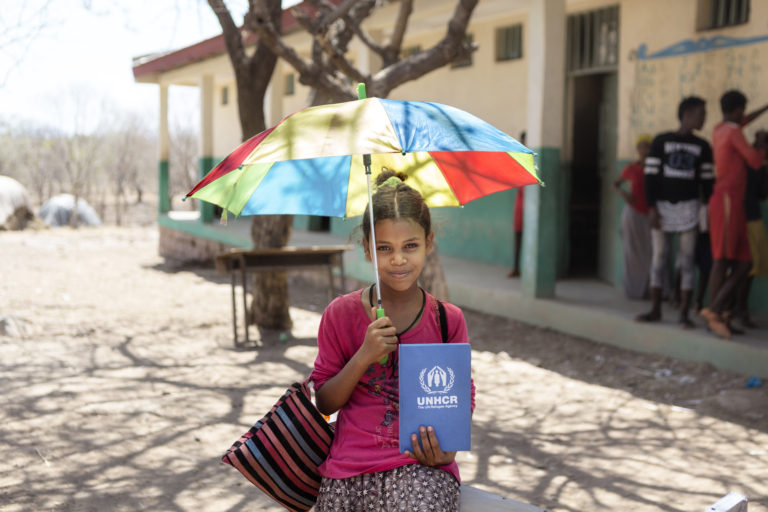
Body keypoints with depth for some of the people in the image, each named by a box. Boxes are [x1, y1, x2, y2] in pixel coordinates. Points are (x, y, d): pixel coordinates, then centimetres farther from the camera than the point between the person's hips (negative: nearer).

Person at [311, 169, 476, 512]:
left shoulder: (449, 320, 3)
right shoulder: (341, 314, 2)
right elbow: (324, 404, 4)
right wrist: (363, 357, -12)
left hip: (421, 465, 0)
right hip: (349, 467, 1)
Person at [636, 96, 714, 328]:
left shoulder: (702, 147, 8)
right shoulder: (661, 141, 3)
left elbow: (707, 180, 8)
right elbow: (651, 176, 0)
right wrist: (651, 208, -8)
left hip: (688, 207, 1)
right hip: (662, 206, -1)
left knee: (687, 261, -2)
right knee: (658, 259, 3)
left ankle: (684, 313, 2)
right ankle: (655, 309, 12)